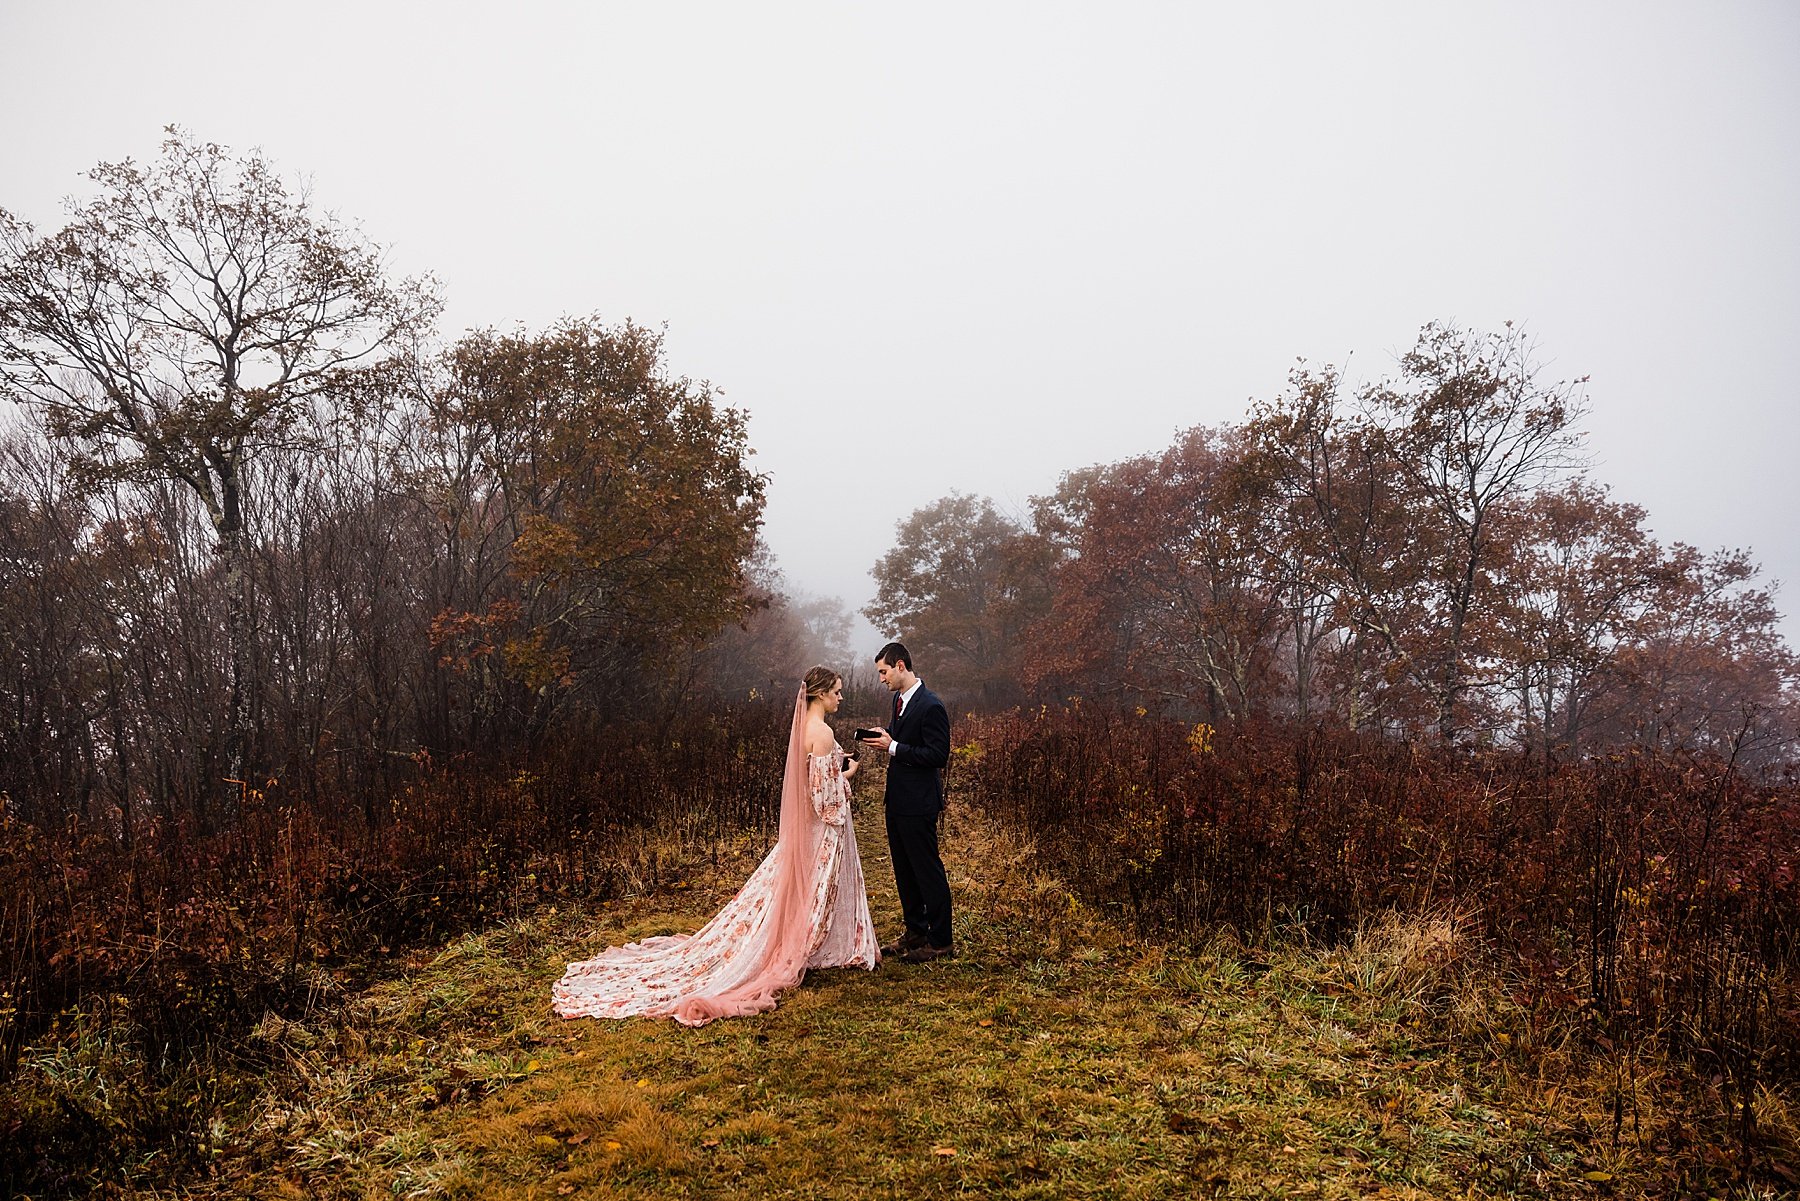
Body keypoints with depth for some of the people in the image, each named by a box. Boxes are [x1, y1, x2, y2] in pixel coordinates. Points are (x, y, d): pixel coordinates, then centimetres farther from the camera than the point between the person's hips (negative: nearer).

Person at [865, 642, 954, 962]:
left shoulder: (931, 706, -20)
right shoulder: (900, 698, 9)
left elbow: (938, 755, -22)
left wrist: (893, 747, -21)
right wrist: (885, 734, 1)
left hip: (918, 803, -10)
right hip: (898, 800, 10)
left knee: (928, 870, 0)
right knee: (904, 870, 18)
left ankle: (941, 942, 10)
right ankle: (915, 931, 32)